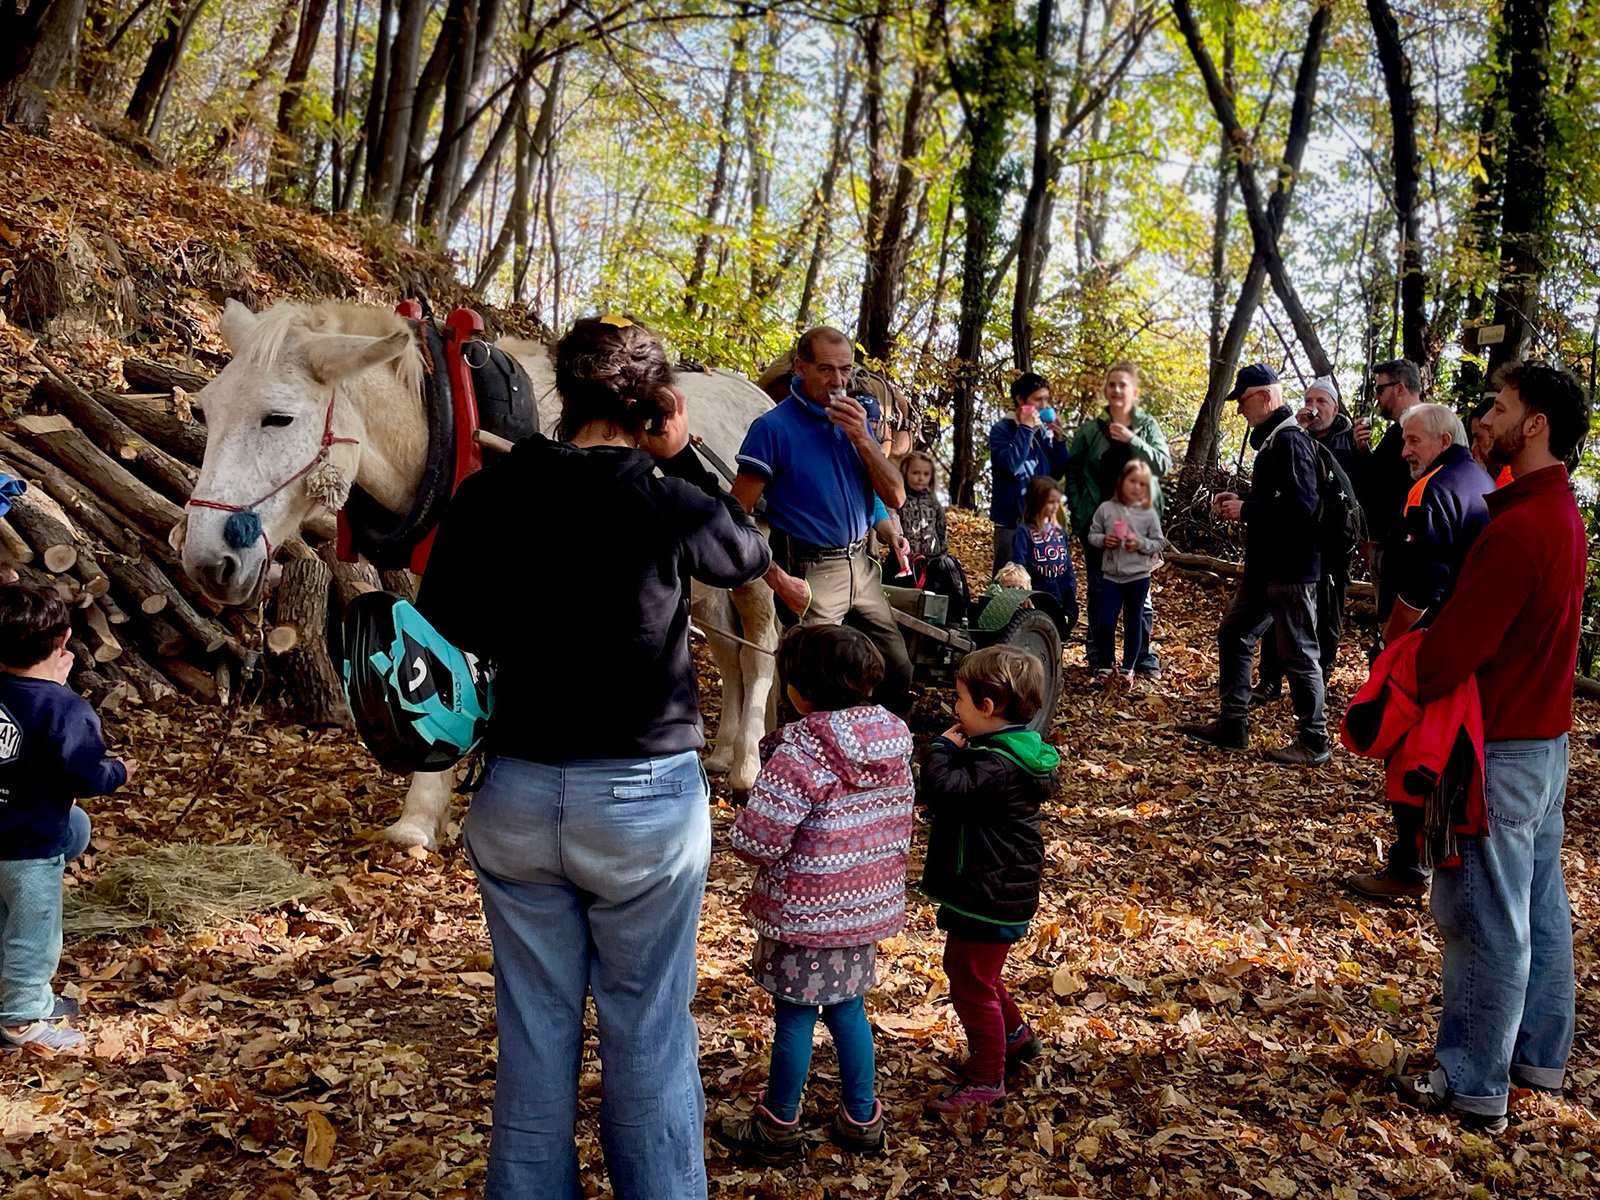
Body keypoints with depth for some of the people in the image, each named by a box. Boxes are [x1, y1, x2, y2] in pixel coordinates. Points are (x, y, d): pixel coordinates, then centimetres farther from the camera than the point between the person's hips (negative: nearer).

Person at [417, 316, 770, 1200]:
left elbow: (441, 630, 3)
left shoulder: (487, 499, -5)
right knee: (649, 1034, 13)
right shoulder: (666, 504, -13)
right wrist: (681, 460, 7)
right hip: (646, 798, -3)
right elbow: (749, 556, 7)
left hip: (515, 795, 3)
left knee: (534, 1032, 18)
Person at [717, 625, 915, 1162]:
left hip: (805, 914, -7)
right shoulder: (894, 740, -2)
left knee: (794, 1017, 9)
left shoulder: (802, 755, -25)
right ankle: (861, 1119, 32)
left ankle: (778, 1128, 25)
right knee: (848, 1009, 21)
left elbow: (756, 840, -24)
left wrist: (741, 829, -2)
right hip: (869, 904, 7)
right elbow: (898, 820, 9)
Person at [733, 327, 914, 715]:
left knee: (898, 671, 12)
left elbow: (896, 497, 1)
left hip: (861, 566, 6)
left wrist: (861, 437, -11)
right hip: (810, 574, -6)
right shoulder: (773, 428, -11)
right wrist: (778, 579, -20)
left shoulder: (855, 418, 7)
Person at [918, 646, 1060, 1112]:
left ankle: (986, 1079, 17)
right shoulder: (1008, 750, 5)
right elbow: (958, 791, 14)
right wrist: (952, 753, -2)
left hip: (991, 895, -11)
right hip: (985, 887, 11)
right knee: (962, 966, 27)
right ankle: (1014, 1036, 44)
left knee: (972, 985, 3)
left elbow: (944, 789, -35)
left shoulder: (999, 766, -27)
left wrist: (942, 749, -19)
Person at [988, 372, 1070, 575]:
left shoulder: (1043, 430, 8)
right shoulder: (1002, 429, -8)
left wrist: (1059, 439, -3)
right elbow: (1010, 465, -25)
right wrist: (1026, 429, -17)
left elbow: (1057, 473, 10)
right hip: (1011, 520, -6)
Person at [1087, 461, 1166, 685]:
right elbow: (1092, 535, 4)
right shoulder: (1106, 509, -2)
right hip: (1111, 575, 0)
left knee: (1133, 623, 10)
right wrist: (1103, 540, -16)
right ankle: (1106, 665, 16)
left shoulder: (1149, 514, -4)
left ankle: (1128, 668, 22)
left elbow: (1159, 543, 0)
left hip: (1138, 576, 0)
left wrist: (1141, 544, -17)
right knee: (1107, 622, 0)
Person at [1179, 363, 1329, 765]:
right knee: (1234, 634, 15)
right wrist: (1238, 501, 8)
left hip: (1291, 568, -11)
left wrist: (1245, 511, -18)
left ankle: (1314, 742, 9)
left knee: (1297, 653, -2)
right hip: (1266, 565, 11)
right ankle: (1232, 725, 22)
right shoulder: (1271, 439, 15)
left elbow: (1300, 504, -26)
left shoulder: (1290, 441, -17)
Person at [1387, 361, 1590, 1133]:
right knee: (1540, 903, 18)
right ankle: (1539, 1054, 32)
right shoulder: (1563, 516, 9)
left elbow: (1453, 648, -26)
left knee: (1485, 916, 0)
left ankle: (1473, 1086, 11)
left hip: (1500, 748, -10)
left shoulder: (1519, 527, -24)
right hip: (1546, 732, 10)